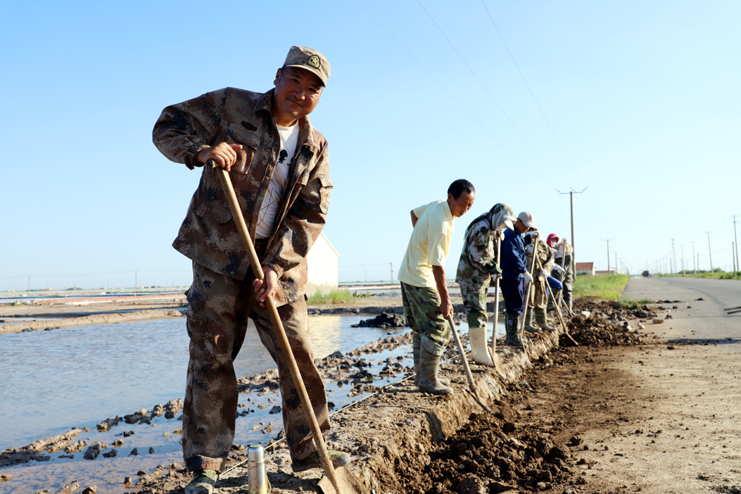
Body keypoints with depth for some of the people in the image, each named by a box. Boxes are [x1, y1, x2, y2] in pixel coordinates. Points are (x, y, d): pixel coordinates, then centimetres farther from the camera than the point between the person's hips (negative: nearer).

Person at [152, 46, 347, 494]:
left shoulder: (315, 147, 6)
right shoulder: (230, 106, -2)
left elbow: (310, 217, -1)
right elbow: (169, 126, 0)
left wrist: (276, 267, -13)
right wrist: (201, 150, -21)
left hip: (278, 265, 3)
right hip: (219, 257, -3)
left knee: (299, 355, 6)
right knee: (212, 359, -1)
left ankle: (309, 448, 23)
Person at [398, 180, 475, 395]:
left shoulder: (438, 204, 2)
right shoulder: (441, 225, -27)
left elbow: (415, 212, 23)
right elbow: (437, 265, -27)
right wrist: (445, 300, -24)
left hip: (409, 274, 10)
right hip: (420, 279, -10)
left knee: (422, 328, 14)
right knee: (438, 328, -9)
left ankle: (421, 375, 22)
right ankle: (428, 380, -4)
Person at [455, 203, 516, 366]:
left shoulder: (490, 230, 19)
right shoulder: (482, 228, -16)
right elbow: (475, 256, -22)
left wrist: (492, 273, 14)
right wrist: (492, 268, -15)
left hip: (480, 278, 11)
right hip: (471, 278, -11)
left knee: (476, 314, 15)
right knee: (478, 314, -11)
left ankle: (477, 351, 24)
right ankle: (482, 355, -10)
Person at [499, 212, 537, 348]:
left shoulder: (519, 235, 18)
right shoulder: (509, 234, -13)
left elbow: (523, 242, 41)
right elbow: (513, 256, -21)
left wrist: (531, 237, 21)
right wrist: (524, 271, -23)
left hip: (519, 276, 10)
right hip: (511, 276, -10)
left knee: (516, 306, 13)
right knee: (515, 307, -10)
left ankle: (512, 336, 20)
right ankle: (513, 338, -7)